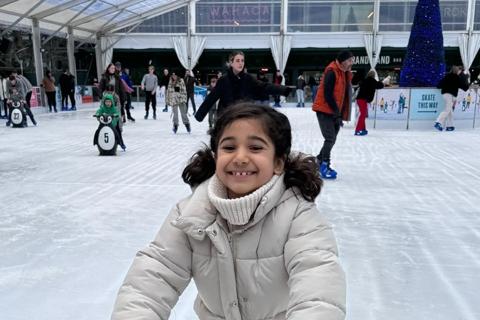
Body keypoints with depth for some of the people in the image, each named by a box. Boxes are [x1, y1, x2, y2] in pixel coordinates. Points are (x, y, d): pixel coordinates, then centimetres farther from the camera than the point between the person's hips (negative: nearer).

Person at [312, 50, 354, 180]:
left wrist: (340, 114, 6)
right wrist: (337, 113, -18)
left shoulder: (344, 73, 11)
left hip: (334, 111, 9)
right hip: (324, 110, -9)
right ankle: (324, 166, -2)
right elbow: (327, 95, -21)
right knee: (330, 139, -11)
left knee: (332, 139, 10)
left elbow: (344, 94, 13)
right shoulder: (331, 72, -17)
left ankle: (319, 161, 23)